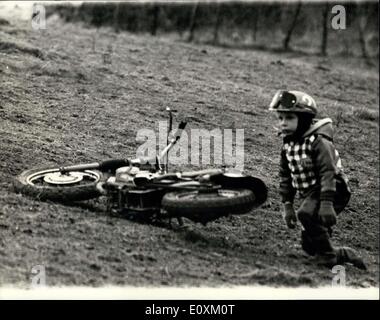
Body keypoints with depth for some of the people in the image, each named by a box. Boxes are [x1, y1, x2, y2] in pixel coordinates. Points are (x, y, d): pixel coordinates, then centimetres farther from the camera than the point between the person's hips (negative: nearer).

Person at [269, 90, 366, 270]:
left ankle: (328, 256, -20)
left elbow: (328, 173, -26)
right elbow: (286, 177, 11)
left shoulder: (318, 141, -19)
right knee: (308, 246, 8)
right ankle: (342, 255, 27)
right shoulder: (288, 145, 4)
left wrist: (327, 203, -33)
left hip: (333, 192, -8)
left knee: (307, 213, -35)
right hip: (310, 195, 8)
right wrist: (287, 205, 5)